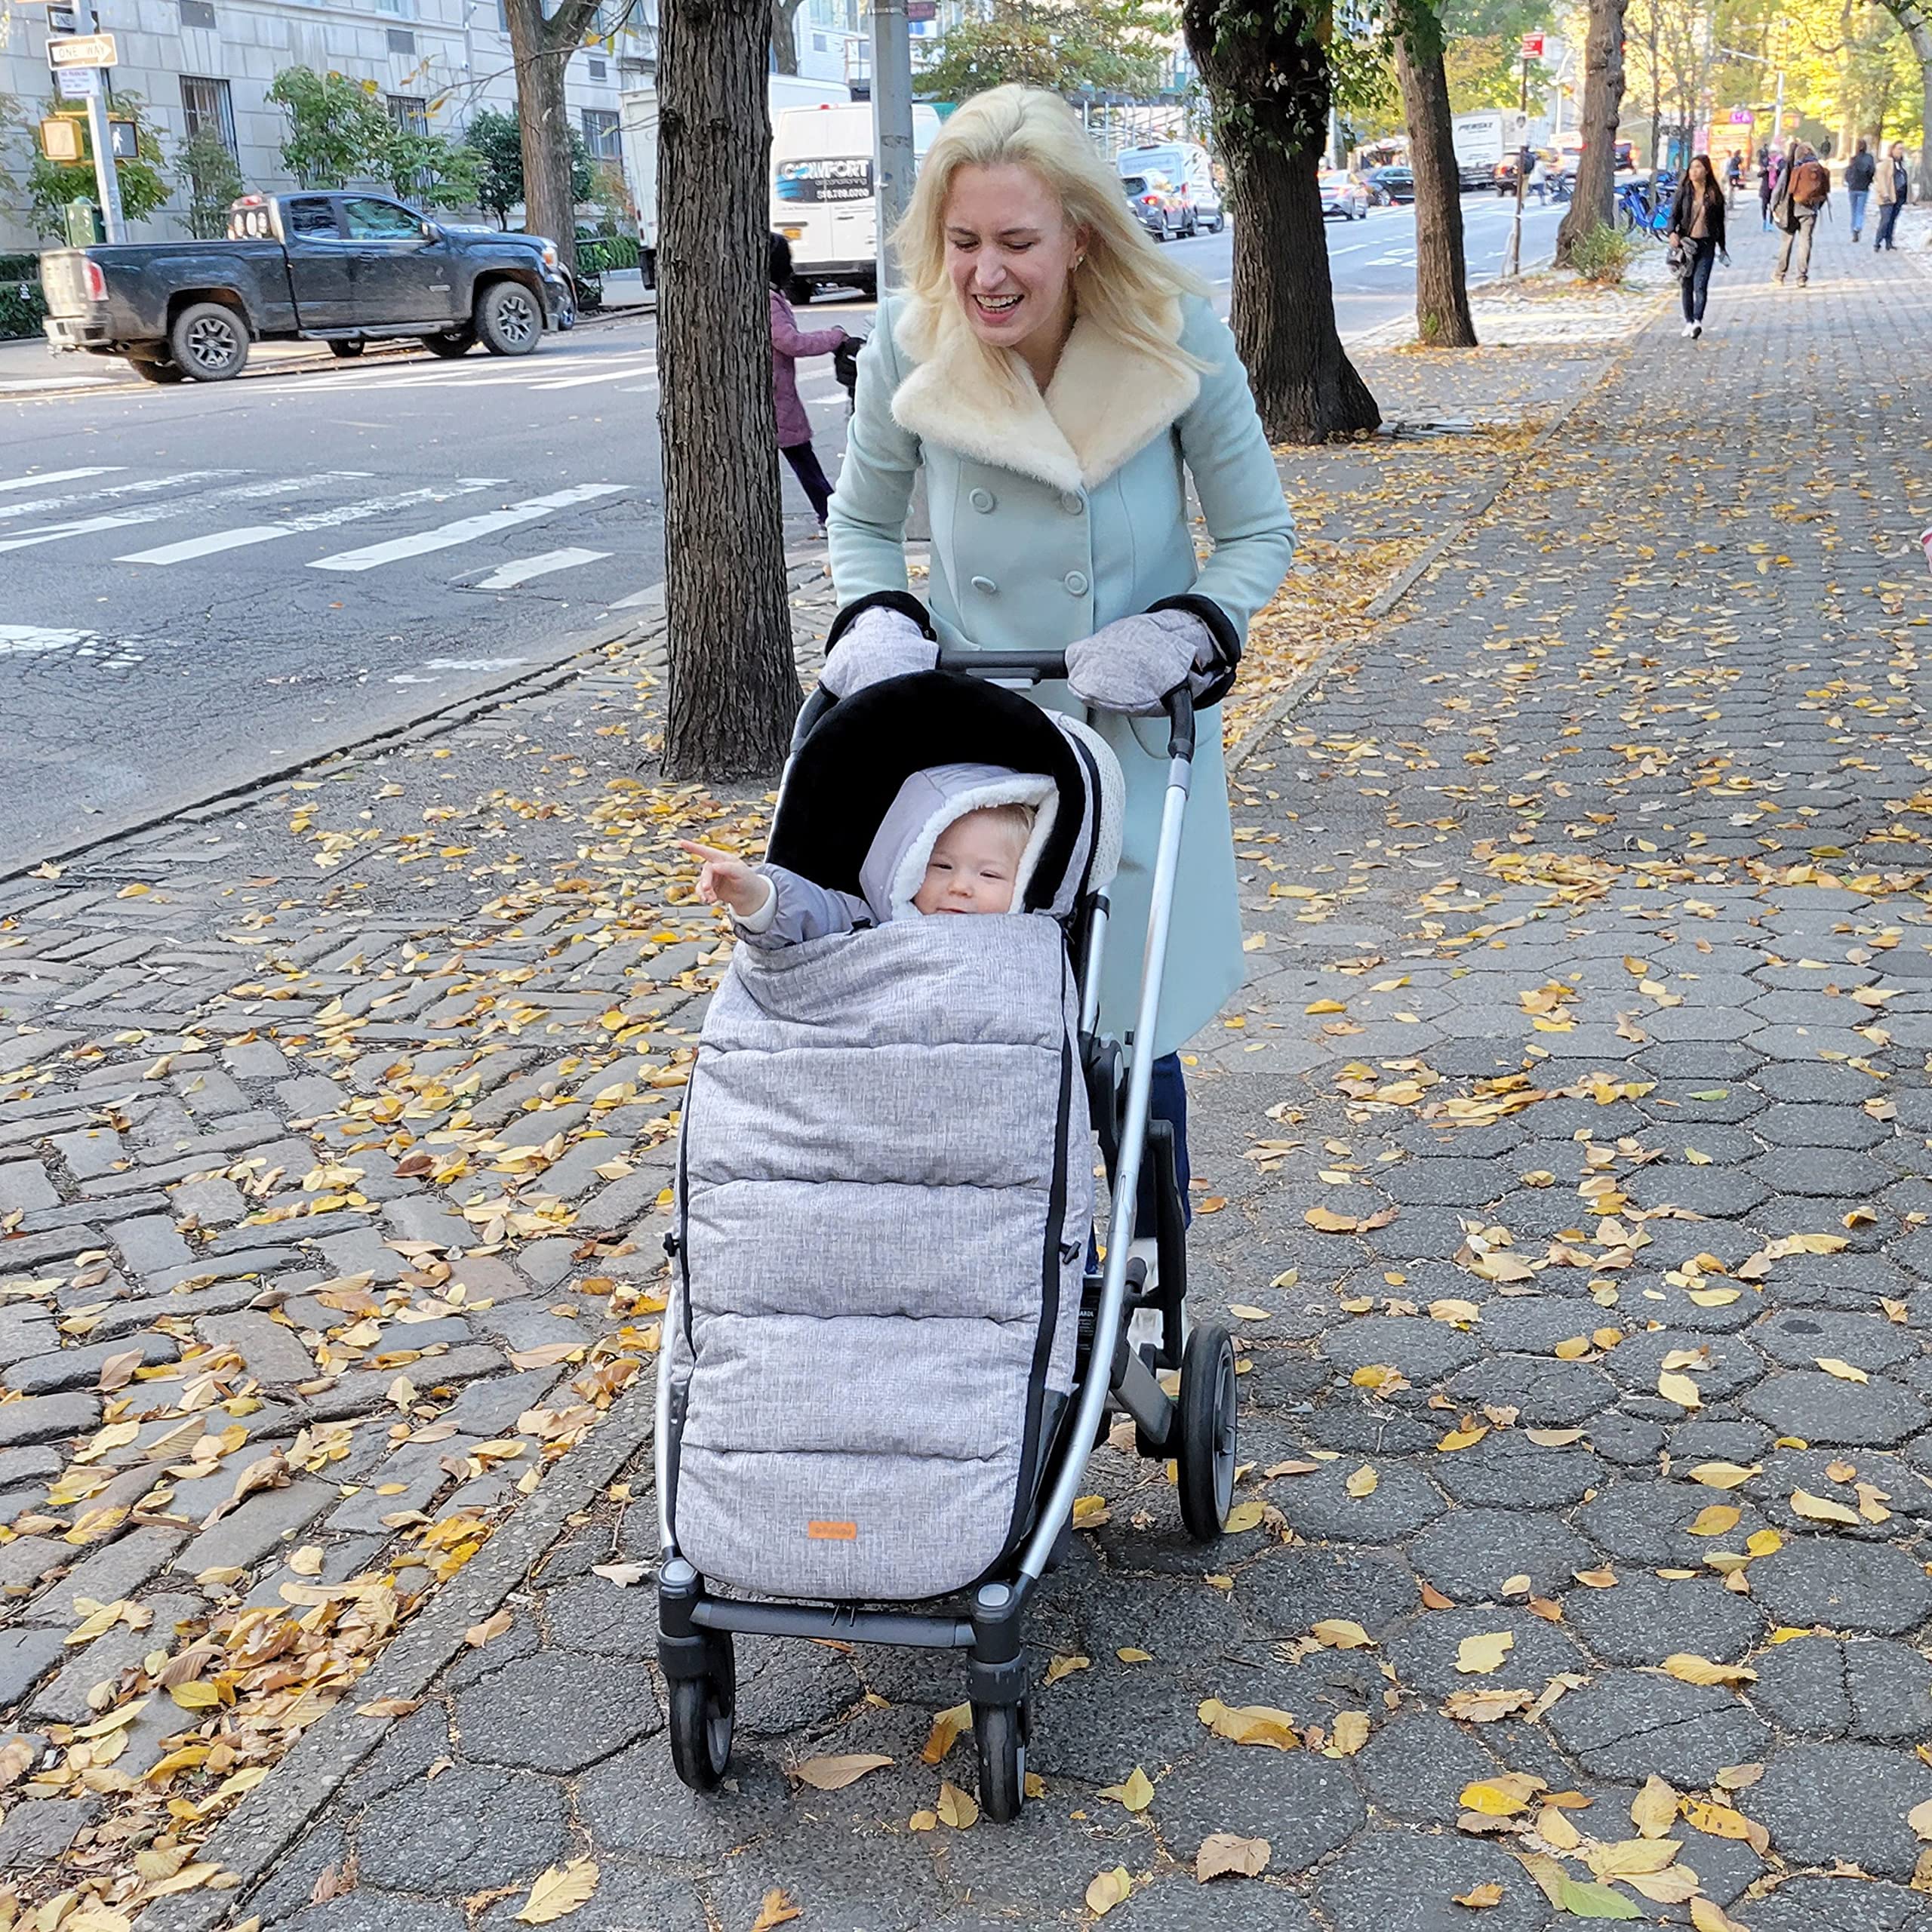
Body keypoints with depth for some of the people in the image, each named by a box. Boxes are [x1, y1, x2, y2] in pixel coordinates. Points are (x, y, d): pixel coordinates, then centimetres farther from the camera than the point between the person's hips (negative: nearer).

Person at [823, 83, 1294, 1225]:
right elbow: (862, 521, 6)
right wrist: (877, 619, -13)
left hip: (1137, 739, -1)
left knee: (1132, 1036, 8)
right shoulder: (912, 347, -13)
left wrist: (1182, 635, -21)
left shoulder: (1178, 340, -16)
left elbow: (1261, 536, -4)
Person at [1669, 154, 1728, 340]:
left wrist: (1722, 246, 17)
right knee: (1687, 284, 8)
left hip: (1706, 243, -2)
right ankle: (1689, 322, 17)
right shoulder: (1684, 191, 4)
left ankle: (1697, 321, -26)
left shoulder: (1714, 194, 4)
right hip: (1686, 242, 2)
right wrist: (1672, 232, -22)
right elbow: (1674, 214, 0)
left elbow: (1720, 222, 12)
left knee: (1700, 284, -14)